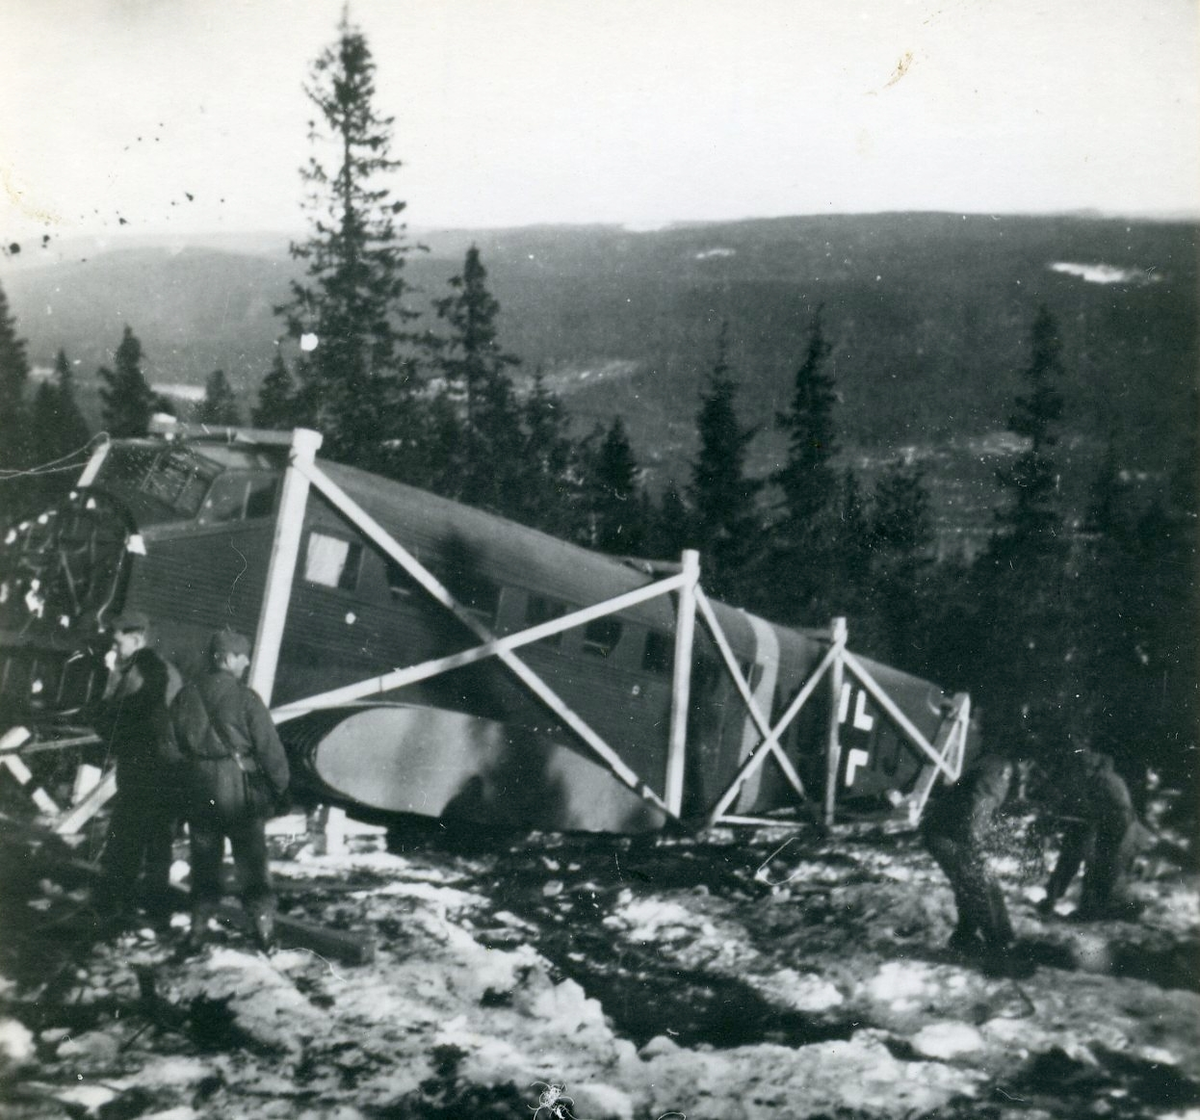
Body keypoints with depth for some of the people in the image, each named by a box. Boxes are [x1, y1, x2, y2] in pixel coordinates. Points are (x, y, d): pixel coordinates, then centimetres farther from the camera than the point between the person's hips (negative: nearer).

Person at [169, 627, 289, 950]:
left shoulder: (185, 696, 3)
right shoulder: (244, 698, -13)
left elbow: (175, 744, 10)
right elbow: (269, 746, -10)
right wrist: (279, 784, 1)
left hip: (198, 787, 4)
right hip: (238, 783, -4)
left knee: (204, 857, 14)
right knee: (251, 858, 6)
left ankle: (199, 924, 17)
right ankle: (262, 923, 8)